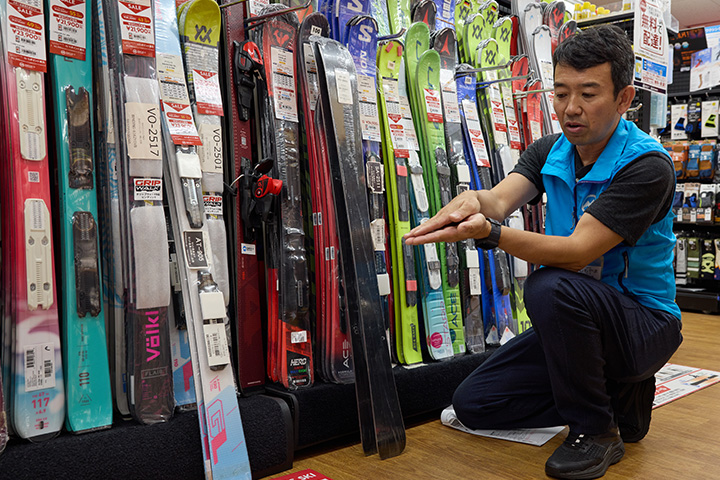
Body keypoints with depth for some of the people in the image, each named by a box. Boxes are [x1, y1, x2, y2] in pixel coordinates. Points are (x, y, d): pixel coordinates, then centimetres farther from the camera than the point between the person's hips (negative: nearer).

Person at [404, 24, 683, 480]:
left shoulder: (647, 164, -21)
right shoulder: (549, 151, 1)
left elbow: (576, 252, -31)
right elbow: (500, 199, -17)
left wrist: (490, 232, -46)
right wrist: (472, 201, -42)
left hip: (643, 323, -7)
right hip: (577, 320, 7)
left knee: (550, 287, -38)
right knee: (473, 404, 1)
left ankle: (597, 429, -15)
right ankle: (618, 394, 11)